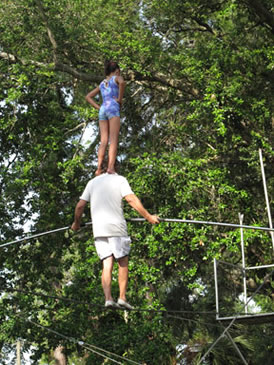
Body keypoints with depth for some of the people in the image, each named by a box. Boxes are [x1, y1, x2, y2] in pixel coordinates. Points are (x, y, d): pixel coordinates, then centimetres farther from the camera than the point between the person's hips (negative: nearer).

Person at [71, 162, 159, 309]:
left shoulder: (92, 182, 18)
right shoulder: (119, 179, 6)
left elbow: (80, 205, 14)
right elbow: (132, 199, -8)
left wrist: (76, 223, 29)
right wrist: (148, 217, -7)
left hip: (98, 229, 3)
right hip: (116, 227, -3)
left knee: (107, 264, 1)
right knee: (123, 262, 7)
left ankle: (108, 298, -13)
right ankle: (122, 297, -1)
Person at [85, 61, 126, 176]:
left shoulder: (102, 83, 29)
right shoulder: (117, 78, 12)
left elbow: (88, 97, 29)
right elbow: (122, 82, -15)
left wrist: (98, 107, 16)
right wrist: (120, 99, -5)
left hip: (102, 111, 6)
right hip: (113, 108, -6)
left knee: (104, 142, -1)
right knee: (114, 140, -14)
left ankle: (99, 169, -16)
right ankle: (111, 167, -29)